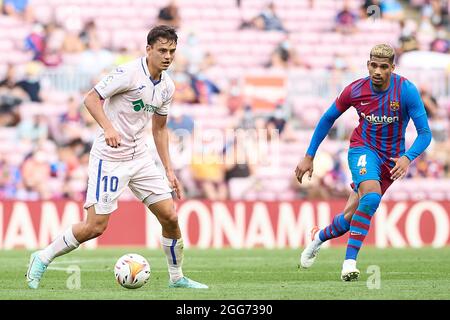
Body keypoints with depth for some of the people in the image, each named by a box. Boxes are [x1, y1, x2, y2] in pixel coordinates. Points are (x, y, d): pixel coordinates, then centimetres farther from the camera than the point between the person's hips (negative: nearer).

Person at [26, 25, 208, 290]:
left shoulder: (167, 86, 9)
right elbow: (91, 99, -16)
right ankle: (43, 258, 9)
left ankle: (177, 278, 17)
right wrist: (108, 127, -31)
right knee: (96, 226, -9)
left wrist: (169, 170, 16)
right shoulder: (129, 73, -14)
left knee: (170, 216, 0)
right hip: (110, 158, -7)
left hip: (141, 157, 7)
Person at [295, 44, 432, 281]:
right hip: (363, 148, -1)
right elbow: (328, 119, 3)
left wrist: (407, 157, -37)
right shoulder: (355, 90, -13)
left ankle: (319, 236, 34)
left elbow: (425, 133, -18)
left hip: (391, 159, 1)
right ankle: (349, 262, -26)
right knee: (371, 196, -31)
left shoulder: (406, 90, -19)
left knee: (351, 216, 1)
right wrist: (309, 156, 4)